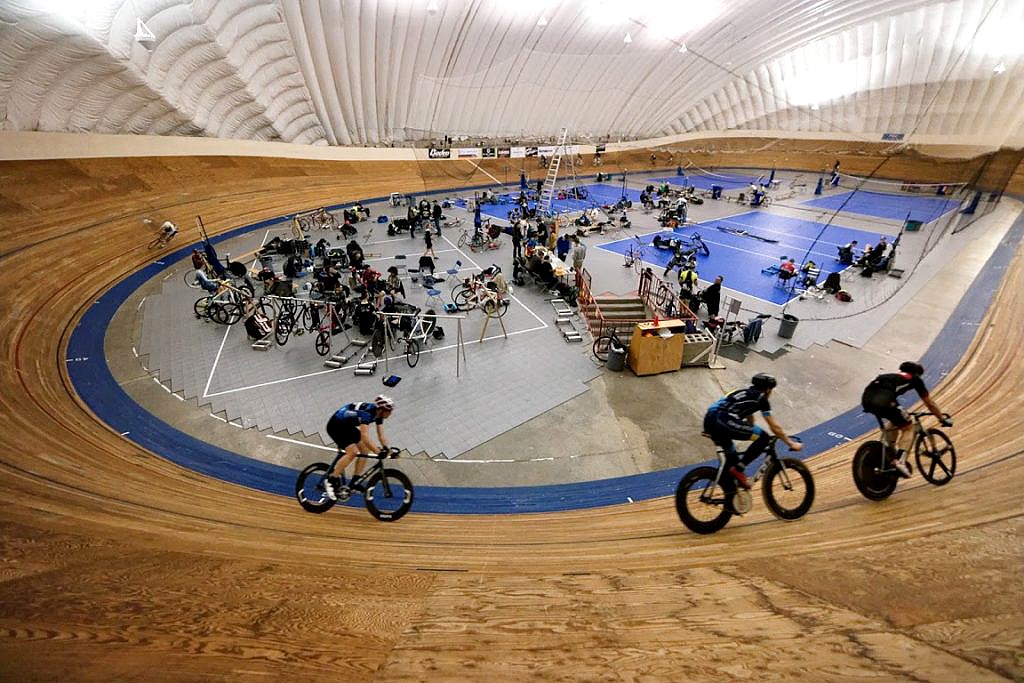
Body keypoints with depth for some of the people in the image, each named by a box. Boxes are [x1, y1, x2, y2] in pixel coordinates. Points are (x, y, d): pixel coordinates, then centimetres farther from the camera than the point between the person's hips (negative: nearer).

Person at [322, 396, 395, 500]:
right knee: (352, 451, -25)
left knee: (365, 449, -2)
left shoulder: (378, 414, -8)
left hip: (347, 426, 9)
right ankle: (330, 481, -14)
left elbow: (381, 436, -3)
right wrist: (379, 452, -48)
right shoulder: (367, 412, -33)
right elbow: (365, 437, -42)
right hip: (335, 425, -9)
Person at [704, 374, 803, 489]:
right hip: (723, 422, -9)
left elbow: (749, 421, 45)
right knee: (763, 437, 0)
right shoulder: (761, 398, 9)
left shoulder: (746, 394, 32)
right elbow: (774, 427, 11)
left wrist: (755, 435, 55)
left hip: (708, 421, 9)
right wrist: (791, 443, 22)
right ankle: (738, 469, -2)